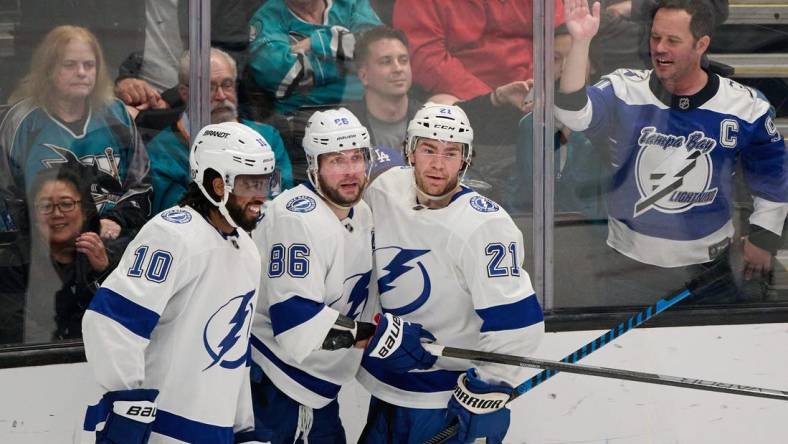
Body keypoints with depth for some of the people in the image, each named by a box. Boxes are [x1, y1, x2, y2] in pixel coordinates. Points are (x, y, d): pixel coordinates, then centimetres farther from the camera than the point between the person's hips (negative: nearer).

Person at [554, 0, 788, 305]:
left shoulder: (744, 107, -6)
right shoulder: (624, 92, -10)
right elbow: (574, 114, -29)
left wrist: (762, 238, 5)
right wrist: (580, 42, -40)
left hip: (707, 264, 1)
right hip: (632, 262, -1)